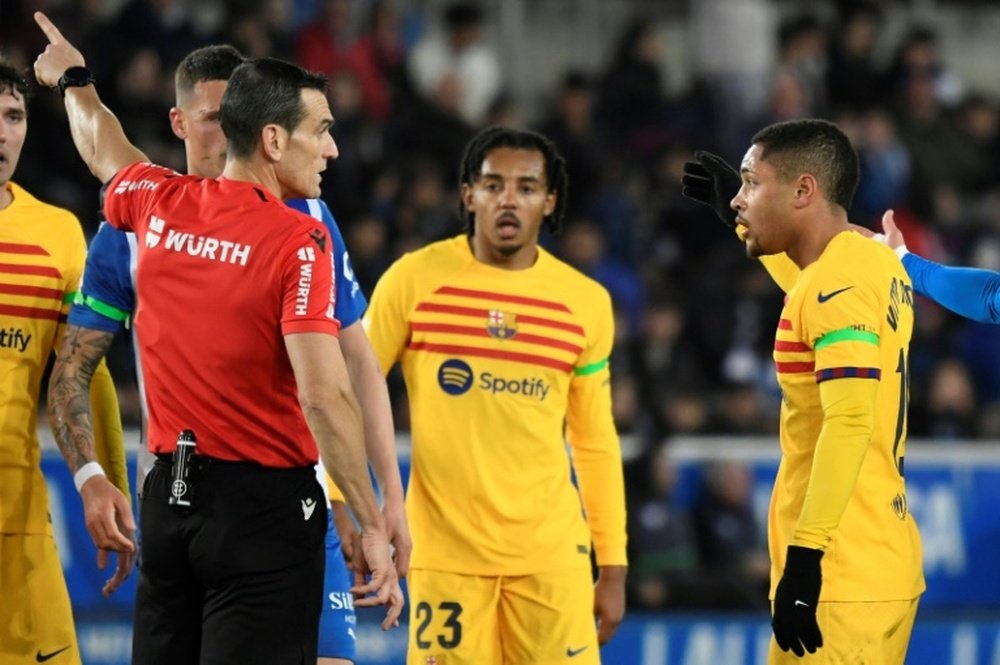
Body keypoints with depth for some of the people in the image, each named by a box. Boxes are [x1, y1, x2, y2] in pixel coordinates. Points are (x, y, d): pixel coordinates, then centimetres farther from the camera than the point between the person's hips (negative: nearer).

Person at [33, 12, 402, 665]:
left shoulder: (158, 204, 5)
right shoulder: (299, 241, -14)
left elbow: (105, 151, 30)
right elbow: (325, 396, -21)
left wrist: (73, 81, 51)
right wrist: (372, 524, -18)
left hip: (169, 493, 6)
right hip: (263, 502, -6)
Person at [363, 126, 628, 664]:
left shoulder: (585, 302, 6)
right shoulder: (415, 279, -2)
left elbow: (595, 444, 12)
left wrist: (613, 567, 9)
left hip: (550, 553, 2)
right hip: (444, 552, -1)